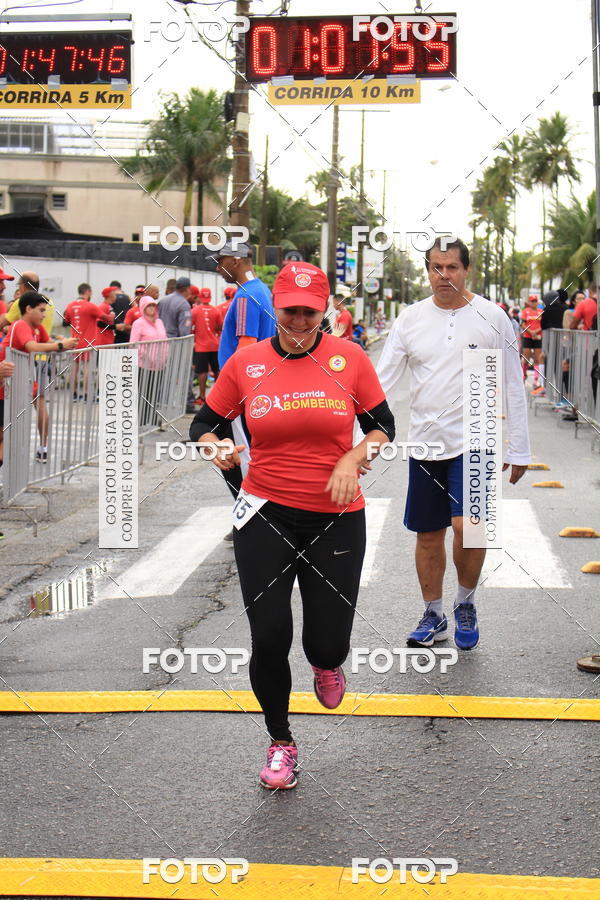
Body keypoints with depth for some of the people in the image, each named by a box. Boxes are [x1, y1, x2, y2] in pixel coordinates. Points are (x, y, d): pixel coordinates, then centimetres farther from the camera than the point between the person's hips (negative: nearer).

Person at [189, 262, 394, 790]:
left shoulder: (349, 358, -1)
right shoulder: (245, 363, 0)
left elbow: (383, 425, 7)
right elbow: (205, 424, 9)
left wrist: (354, 459, -12)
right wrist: (217, 448, -14)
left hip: (337, 518, 0)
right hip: (266, 515, 0)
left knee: (328, 645, 1)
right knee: (269, 638, -4)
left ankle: (326, 665, 43)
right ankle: (281, 742, 23)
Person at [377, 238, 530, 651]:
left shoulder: (492, 317, -2)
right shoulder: (411, 319, 3)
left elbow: (513, 388, 3)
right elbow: (382, 380, 3)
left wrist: (519, 449, 2)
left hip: (473, 441, -3)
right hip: (425, 442, 3)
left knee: (466, 526, -17)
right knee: (428, 534, 10)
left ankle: (466, 605, 9)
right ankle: (433, 616, 27)